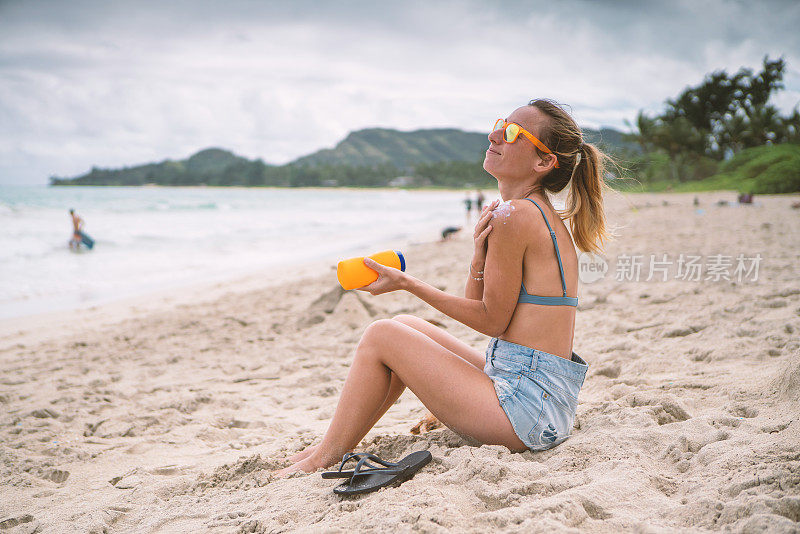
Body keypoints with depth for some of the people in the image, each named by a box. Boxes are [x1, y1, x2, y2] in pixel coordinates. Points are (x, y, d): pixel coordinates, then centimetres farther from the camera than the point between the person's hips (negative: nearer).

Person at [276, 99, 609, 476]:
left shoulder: (515, 215, -18)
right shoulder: (541, 215, 12)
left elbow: (492, 321, -13)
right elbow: (481, 308, 12)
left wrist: (407, 284, -8)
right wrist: (479, 260, -7)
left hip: (527, 408, -10)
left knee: (380, 337, -3)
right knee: (405, 326, 18)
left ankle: (323, 461, 12)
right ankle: (336, 445, 27)